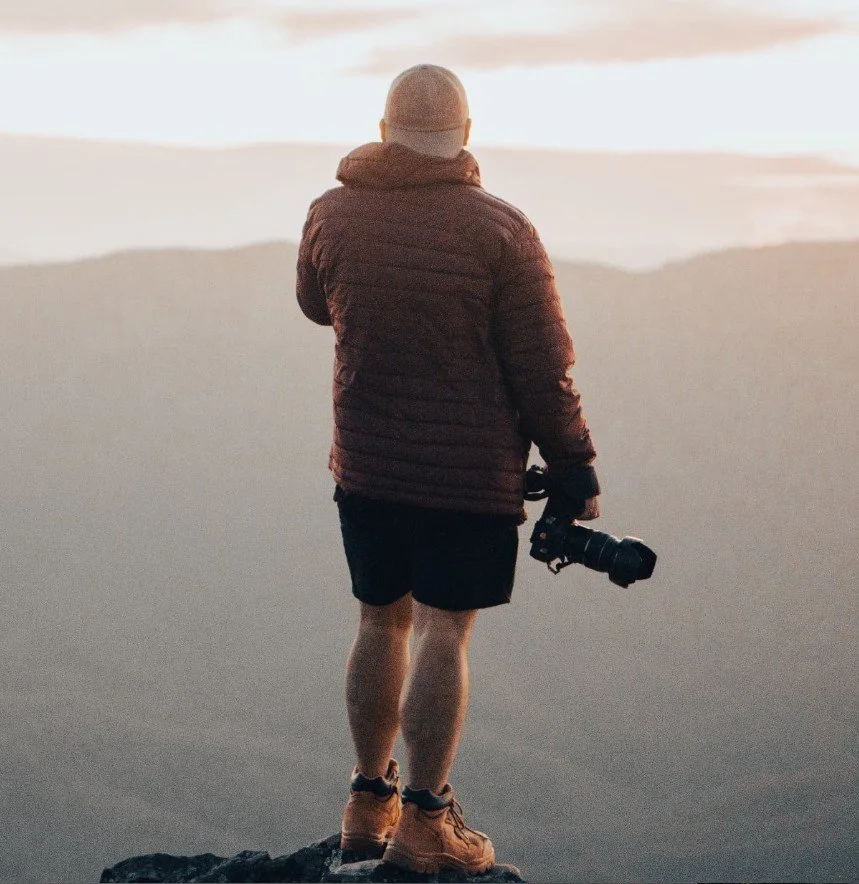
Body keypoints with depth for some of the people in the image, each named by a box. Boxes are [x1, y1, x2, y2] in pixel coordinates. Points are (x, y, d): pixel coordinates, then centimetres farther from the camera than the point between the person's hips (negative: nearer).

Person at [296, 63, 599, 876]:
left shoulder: (331, 216, -1)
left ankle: (369, 801, 24)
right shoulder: (500, 232, -12)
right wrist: (575, 472, -1)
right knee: (442, 632, 0)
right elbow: (542, 368, -10)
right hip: (472, 474, -4)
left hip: (365, 468, 4)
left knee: (382, 622, 16)